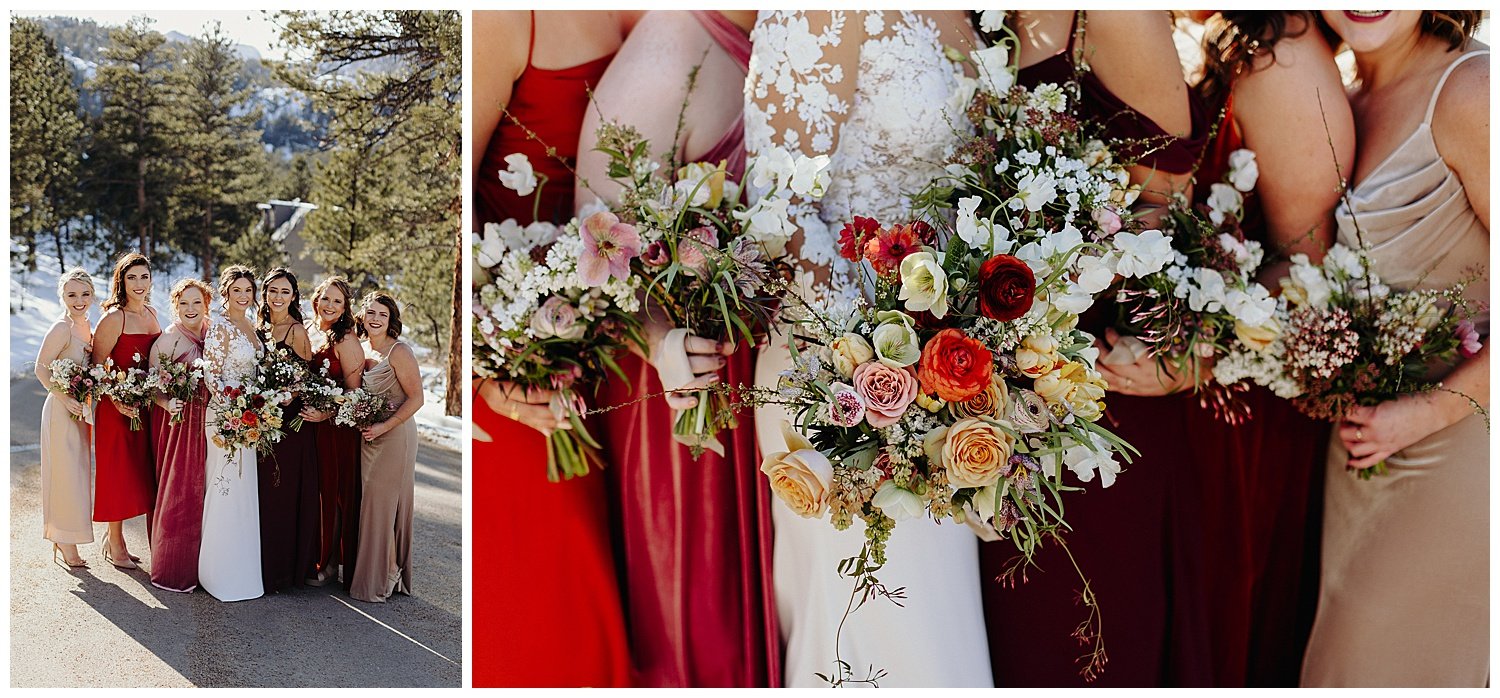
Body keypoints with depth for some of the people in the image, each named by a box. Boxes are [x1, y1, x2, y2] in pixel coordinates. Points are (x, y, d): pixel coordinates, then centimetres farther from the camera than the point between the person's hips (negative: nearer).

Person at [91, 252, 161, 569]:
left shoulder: (151, 313, 9)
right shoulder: (113, 318, -13)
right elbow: (97, 366, -13)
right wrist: (117, 400, -23)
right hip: (118, 406, -7)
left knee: (137, 471, 13)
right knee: (117, 469, 3)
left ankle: (115, 537, 28)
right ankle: (115, 545, 17)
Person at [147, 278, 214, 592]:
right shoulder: (165, 341, -4)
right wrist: (168, 404, -23)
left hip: (209, 425, 4)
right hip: (177, 425, -4)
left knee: (204, 492, 6)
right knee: (177, 492, -3)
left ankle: (201, 563, 16)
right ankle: (171, 568, 8)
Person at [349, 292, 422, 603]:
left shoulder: (399, 352, -13)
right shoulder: (361, 349, 10)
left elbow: (416, 399, -14)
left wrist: (385, 426, -18)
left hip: (393, 435, -7)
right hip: (367, 435, 7)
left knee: (383, 502, -3)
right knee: (368, 502, 10)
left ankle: (385, 576, 10)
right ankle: (371, 572, 22)